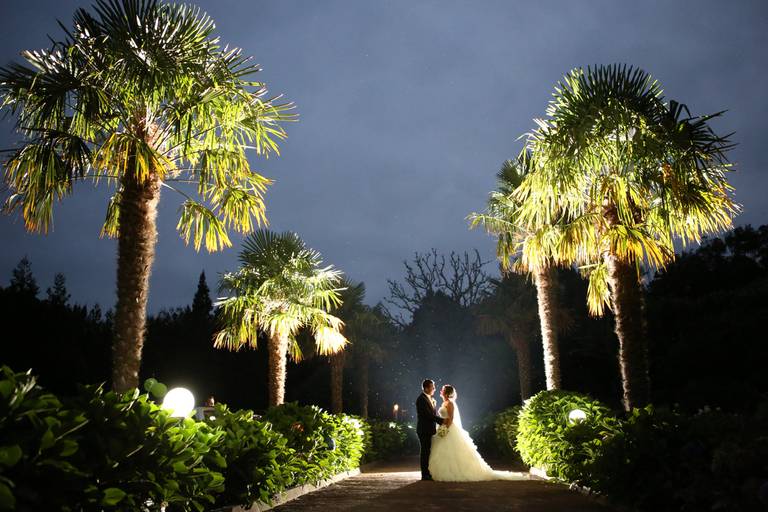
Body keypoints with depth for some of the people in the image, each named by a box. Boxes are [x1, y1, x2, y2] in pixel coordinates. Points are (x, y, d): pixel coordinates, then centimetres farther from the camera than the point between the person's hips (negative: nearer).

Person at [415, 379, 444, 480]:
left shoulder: (430, 398, 14)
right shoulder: (421, 399, -16)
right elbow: (428, 414, -21)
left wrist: (442, 422, 4)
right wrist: (442, 420, -18)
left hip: (429, 430, 9)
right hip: (424, 430, -9)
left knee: (428, 453, 12)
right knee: (425, 452, -3)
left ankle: (428, 474, 19)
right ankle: (425, 475, 2)